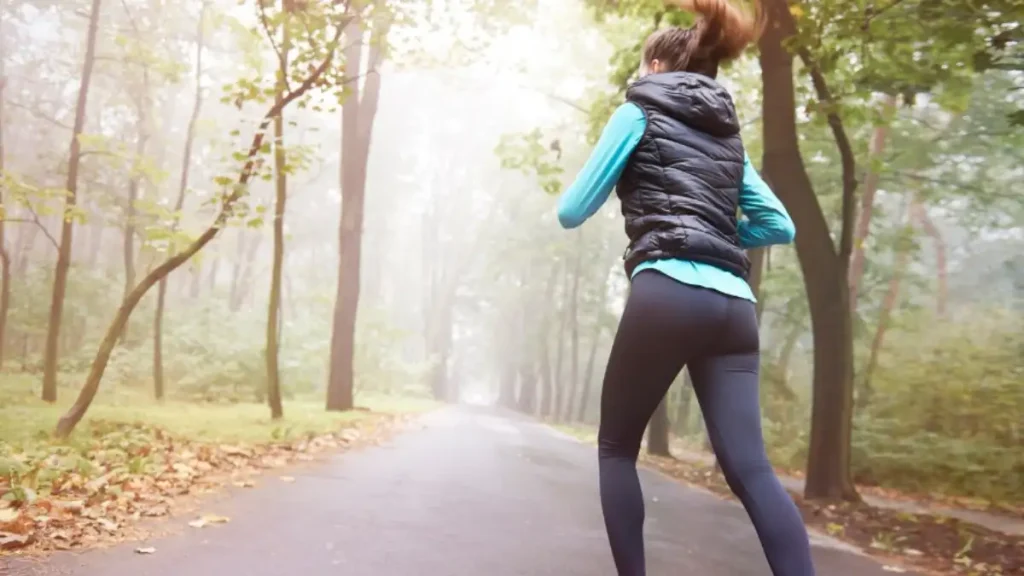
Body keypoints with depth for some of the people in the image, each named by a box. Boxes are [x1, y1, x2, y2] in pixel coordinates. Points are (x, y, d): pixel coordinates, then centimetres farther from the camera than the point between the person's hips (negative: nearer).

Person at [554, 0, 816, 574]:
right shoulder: (727, 132, 26)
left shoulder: (640, 111, 9)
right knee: (751, 468, 0)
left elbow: (573, 212, 7)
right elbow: (780, 225, 26)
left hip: (668, 293, -5)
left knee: (617, 448, 11)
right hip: (733, 305, 6)